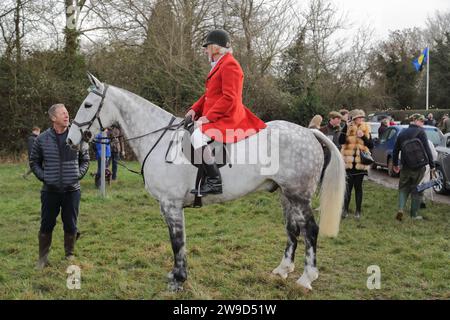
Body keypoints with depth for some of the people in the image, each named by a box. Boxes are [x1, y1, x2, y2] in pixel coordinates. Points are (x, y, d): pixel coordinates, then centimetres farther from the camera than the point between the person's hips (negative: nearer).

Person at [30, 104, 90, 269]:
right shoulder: (42, 139, -3)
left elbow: (85, 159, 10)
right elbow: (34, 162, 9)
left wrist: (78, 175, -3)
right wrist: (43, 176, -3)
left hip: (72, 190, 1)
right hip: (50, 191, 0)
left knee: (71, 226, 9)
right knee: (46, 225, 8)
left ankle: (70, 255, 27)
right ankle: (43, 257, 22)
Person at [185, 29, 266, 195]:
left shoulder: (229, 65, -14)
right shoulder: (219, 65, 19)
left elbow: (229, 98, -22)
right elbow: (209, 94, 22)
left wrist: (208, 117, -24)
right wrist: (195, 109, 7)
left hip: (227, 118, -11)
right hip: (216, 117, 12)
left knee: (198, 136, -31)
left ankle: (215, 181, -27)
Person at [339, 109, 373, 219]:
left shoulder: (366, 130, 4)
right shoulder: (347, 127, -2)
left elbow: (371, 145, -1)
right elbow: (341, 141, -13)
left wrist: (363, 137, -16)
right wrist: (346, 130, -23)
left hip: (361, 162, 1)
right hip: (348, 162, -1)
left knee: (358, 186, 6)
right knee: (347, 186, 1)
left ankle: (358, 211, 12)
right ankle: (345, 209, 11)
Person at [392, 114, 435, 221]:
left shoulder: (402, 133, 9)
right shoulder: (420, 132, -9)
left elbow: (395, 150, 15)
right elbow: (427, 150, -14)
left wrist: (395, 164, 26)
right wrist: (432, 165, -10)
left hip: (405, 166, 4)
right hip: (418, 167, -4)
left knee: (403, 188, 14)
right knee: (416, 190, 6)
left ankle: (401, 209, -5)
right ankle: (414, 214, 11)